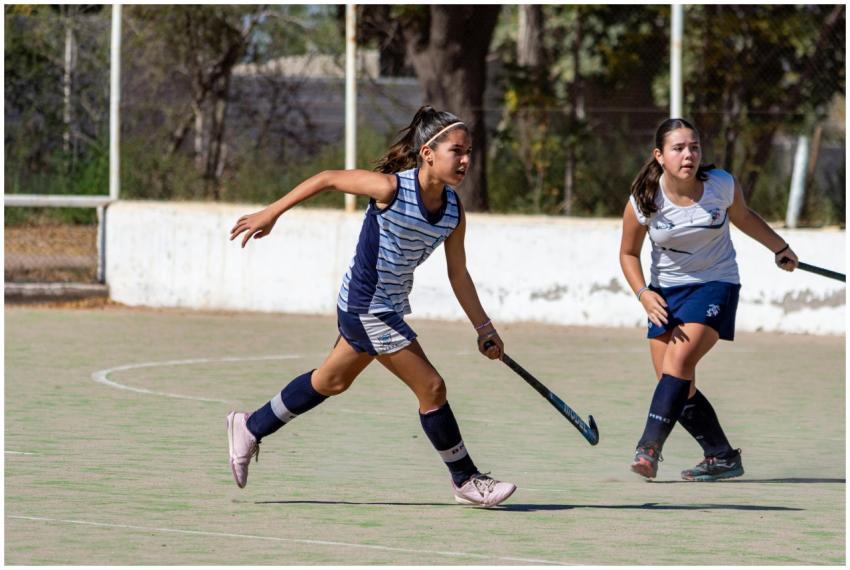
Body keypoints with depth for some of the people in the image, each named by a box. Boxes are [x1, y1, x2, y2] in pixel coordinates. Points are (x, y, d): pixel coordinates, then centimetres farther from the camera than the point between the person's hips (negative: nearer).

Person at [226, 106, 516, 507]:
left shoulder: (453, 211, -5)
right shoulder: (392, 188, -24)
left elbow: (458, 274, 5)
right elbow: (327, 179, -12)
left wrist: (484, 328, 4)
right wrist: (270, 214, -8)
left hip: (387, 308, 8)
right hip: (366, 307, -8)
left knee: (332, 381, 24)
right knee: (431, 387, -6)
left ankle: (251, 428, 41)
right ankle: (466, 481, 8)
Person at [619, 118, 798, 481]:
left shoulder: (722, 185, -12)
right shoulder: (643, 201, -13)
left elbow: (743, 216, 12)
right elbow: (628, 253, 2)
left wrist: (780, 248, 20)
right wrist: (643, 294, -14)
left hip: (716, 283, -2)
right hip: (666, 291, 2)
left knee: (679, 360, -24)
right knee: (677, 386, -3)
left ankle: (649, 447, -27)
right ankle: (723, 457, 11)